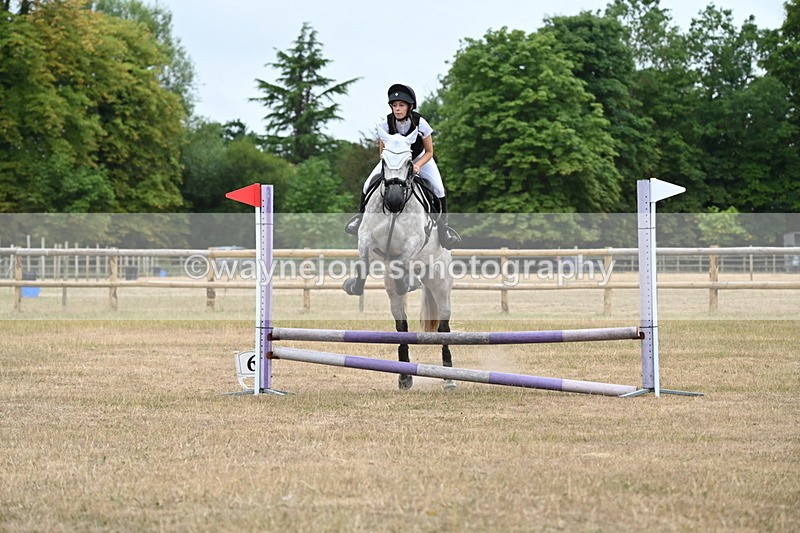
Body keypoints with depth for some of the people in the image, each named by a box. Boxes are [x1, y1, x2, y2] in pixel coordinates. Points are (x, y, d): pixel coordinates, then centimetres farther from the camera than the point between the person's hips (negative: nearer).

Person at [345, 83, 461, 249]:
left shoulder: (420, 123, -29)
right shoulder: (387, 124, -24)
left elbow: (429, 152, -17)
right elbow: (382, 151, -9)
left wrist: (417, 166, -34)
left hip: (419, 159, -2)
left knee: (438, 189, -22)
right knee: (369, 184, -12)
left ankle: (443, 225, -3)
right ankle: (361, 215, 16)